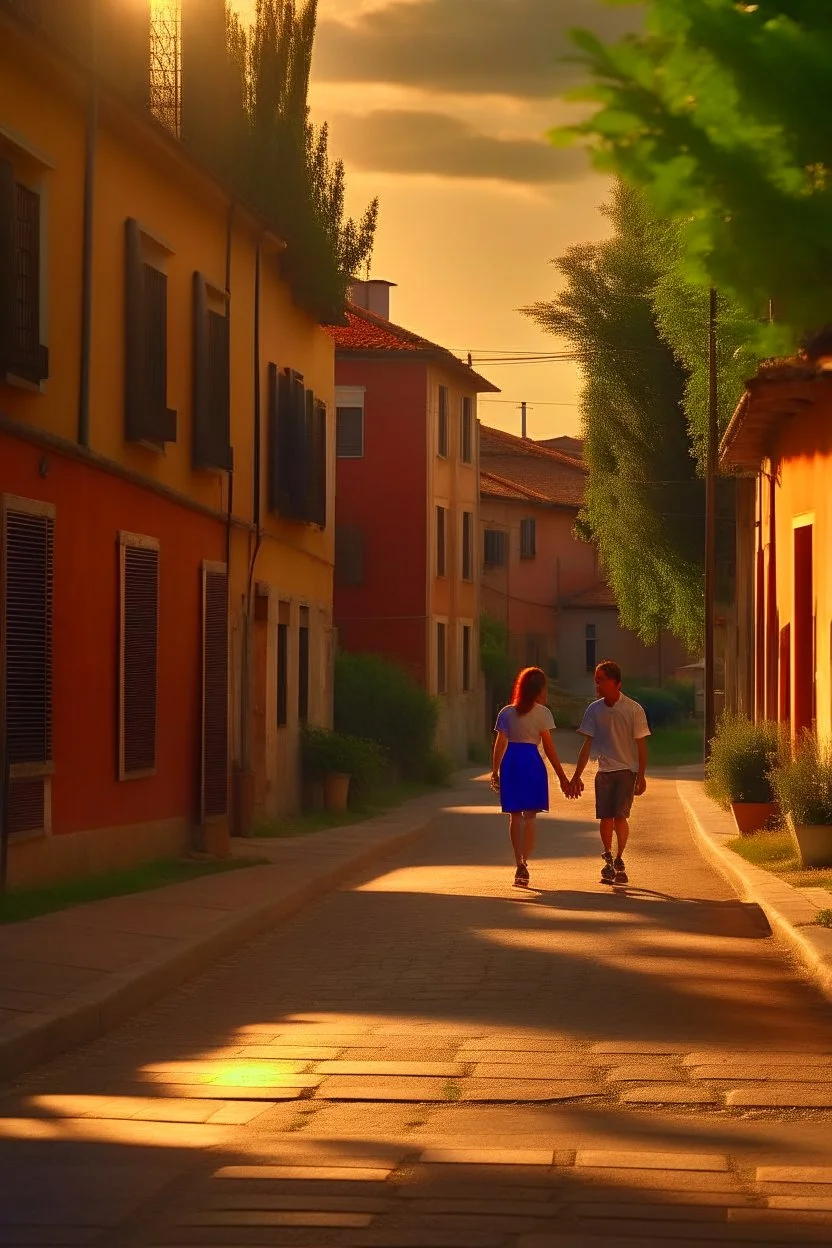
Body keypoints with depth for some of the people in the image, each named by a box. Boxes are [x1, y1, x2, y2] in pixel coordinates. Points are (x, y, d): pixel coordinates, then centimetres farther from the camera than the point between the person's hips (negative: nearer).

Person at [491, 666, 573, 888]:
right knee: (530, 816, -3)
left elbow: (500, 744, 3)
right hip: (532, 761, -3)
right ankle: (524, 862, -18)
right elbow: (549, 747, -4)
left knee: (515, 816, 12)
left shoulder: (506, 713, 8)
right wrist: (562, 777, -1)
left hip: (510, 762, 3)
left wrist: (495, 771, 9)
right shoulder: (542, 713, -1)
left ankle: (519, 863, 16)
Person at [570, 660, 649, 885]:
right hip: (604, 771, 3)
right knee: (605, 817, 1)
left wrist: (641, 776, -9)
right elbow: (588, 744, 7)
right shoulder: (594, 710, 2)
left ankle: (619, 861, 1)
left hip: (626, 770, -3)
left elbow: (641, 745, -5)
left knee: (620, 815, -11)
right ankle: (608, 861, 15)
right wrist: (576, 776, 5)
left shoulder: (634, 709, -7)